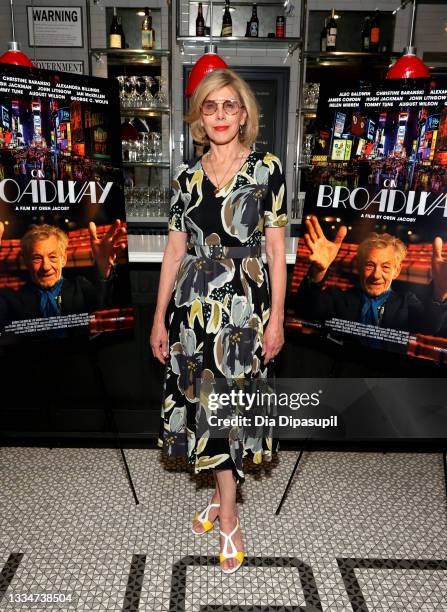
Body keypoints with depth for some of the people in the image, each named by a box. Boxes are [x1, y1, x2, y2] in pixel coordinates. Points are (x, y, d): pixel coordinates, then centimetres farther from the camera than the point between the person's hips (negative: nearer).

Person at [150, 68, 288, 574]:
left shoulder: (266, 170, -1)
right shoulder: (187, 176, 7)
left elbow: (276, 249, -2)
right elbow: (175, 251, 8)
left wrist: (276, 318, -6)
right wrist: (159, 319, 6)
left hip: (245, 307, -3)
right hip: (194, 305, 3)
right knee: (208, 401, 10)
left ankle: (226, 513, 22)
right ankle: (224, 495, 33)